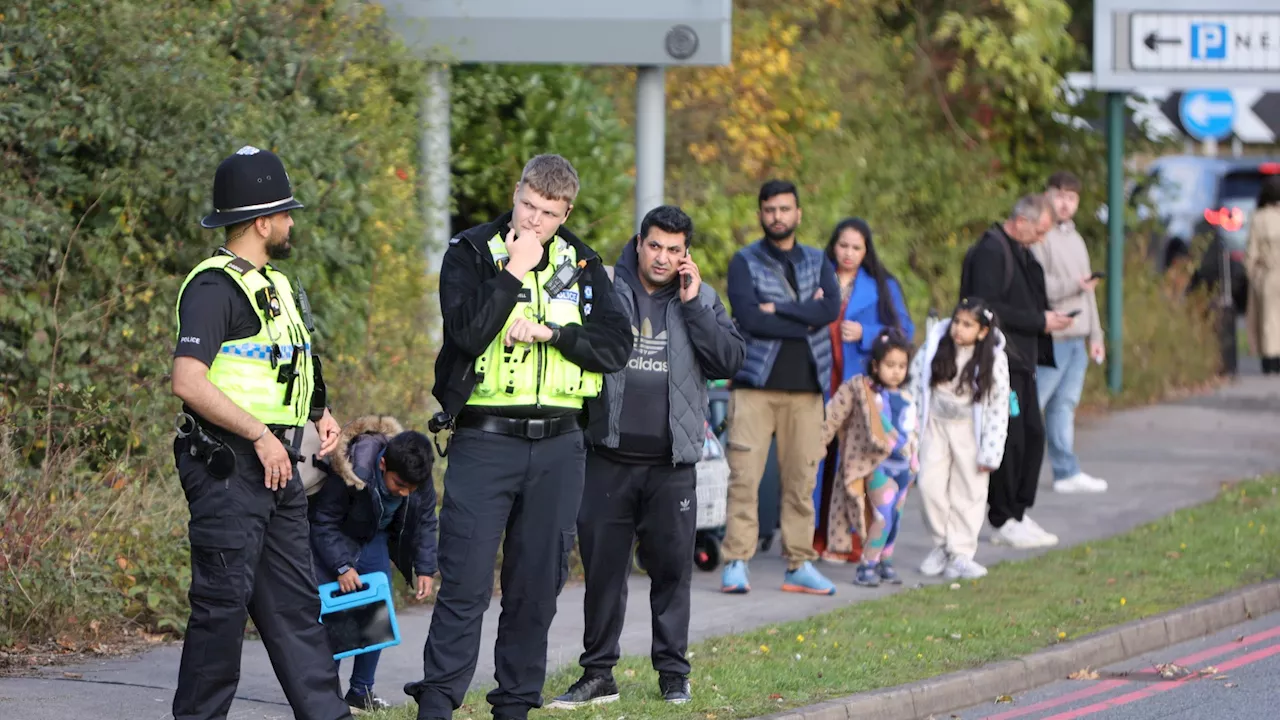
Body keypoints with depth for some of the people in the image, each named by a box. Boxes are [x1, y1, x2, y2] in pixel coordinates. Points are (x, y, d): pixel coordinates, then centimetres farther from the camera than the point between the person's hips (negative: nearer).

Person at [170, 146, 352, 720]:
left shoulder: (274, 285, 18)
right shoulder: (214, 286, -13)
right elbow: (188, 381, -23)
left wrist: (319, 414, 12)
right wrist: (260, 436, -21)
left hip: (277, 467, 9)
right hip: (227, 468, -9)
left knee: (295, 601, 9)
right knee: (224, 601, -6)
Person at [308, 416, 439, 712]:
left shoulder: (420, 479, -22)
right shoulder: (349, 472, -37)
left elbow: (425, 522, -4)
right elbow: (324, 524, -25)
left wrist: (425, 568, -10)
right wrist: (342, 566, -32)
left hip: (374, 538, 5)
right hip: (334, 539, -5)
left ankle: (362, 690, 7)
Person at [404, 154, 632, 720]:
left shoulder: (581, 265, 10)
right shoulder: (470, 254, 0)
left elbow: (616, 345, 1)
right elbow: (466, 332, -16)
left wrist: (550, 331, -10)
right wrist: (515, 272, -15)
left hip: (558, 445, 4)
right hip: (484, 439, -4)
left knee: (538, 583, 6)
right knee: (466, 582, -9)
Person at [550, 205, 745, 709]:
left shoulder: (701, 299, 8)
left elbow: (729, 360, -4)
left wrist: (692, 304, -8)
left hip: (672, 463, 1)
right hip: (610, 459, -1)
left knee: (672, 568, 4)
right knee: (602, 568, 3)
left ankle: (673, 673, 15)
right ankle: (598, 674, 11)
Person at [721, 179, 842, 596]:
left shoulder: (817, 262, 14)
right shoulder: (745, 262, 5)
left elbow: (831, 308, -5)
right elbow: (748, 317, -12)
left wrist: (777, 310, -10)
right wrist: (804, 319, -8)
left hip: (805, 386, 3)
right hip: (755, 383, -3)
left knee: (802, 478, 3)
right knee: (744, 475, -9)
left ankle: (800, 565, 8)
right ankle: (736, 562, -7)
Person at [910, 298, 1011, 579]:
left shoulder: (993, 361, -14)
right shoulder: (935, 347, -9)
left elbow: (998, 408, -9)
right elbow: (915, 381, 2)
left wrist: (990, 453, -10)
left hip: (969, 429, -1)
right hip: (935, 423, 1)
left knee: (969, 492, 0)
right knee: (930, 484, -5)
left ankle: (960, 553, 8)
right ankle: (941, 543, 14)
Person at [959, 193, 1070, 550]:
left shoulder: (1020, 252, 18)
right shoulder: (990, 253, -14)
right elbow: (989, 309, -21)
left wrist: (1047, 316, 5)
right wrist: (1039, 321, -16)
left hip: (1021, 361, 10)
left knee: (1032, 435, 9)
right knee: (1009, 439, -7)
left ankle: (1018, 512, 16)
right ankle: (1004, 521, 0)